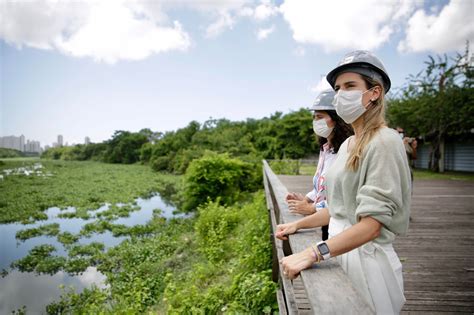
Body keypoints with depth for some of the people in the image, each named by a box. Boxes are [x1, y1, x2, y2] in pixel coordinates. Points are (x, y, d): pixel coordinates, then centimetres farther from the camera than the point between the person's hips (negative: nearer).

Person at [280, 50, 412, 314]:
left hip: (366, 257, -7)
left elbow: (371, 225, -23)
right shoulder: (347, 144, 7)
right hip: (340, 251, 7)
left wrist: (313, 253, -29)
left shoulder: (384, 142, -16)